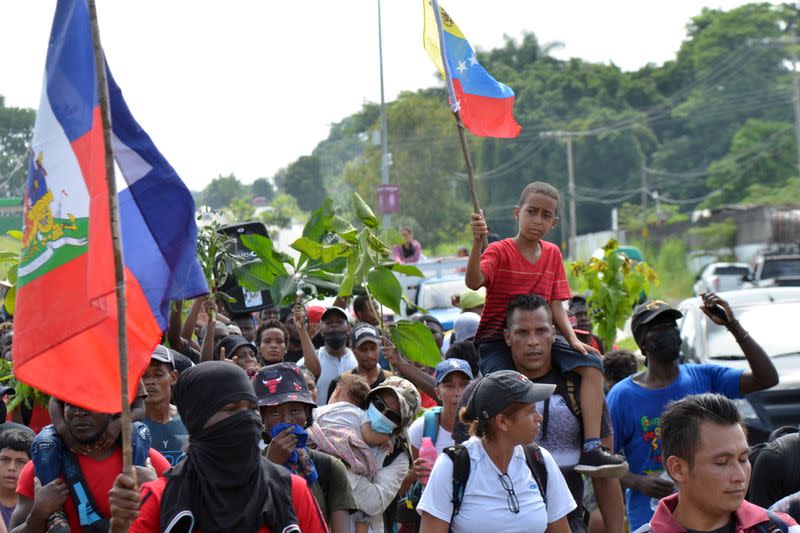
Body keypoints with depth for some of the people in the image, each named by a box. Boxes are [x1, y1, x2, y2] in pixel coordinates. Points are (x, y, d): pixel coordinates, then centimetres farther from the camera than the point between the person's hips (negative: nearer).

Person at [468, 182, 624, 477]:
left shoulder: (553, 254, 9)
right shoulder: (499, 251, -7)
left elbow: (556, 306, 7)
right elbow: (473, 282, -27)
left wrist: (572, 338, -8)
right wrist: (477, 242, -42)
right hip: (497, 339, -5)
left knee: (591, 364, -11)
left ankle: (591, 448, -16)